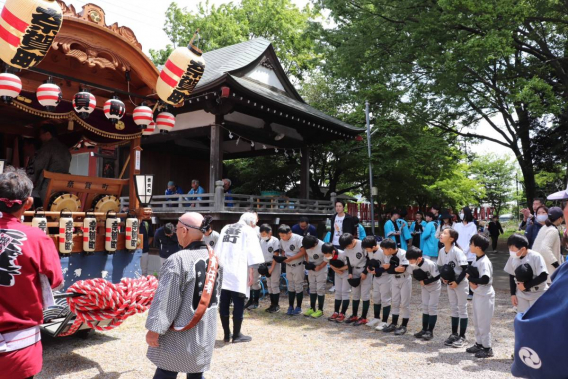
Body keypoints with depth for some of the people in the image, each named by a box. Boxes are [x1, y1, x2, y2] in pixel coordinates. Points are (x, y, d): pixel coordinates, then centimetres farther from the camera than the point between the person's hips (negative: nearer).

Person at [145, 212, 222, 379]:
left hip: (181, 332, -6)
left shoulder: (178, 260, -21)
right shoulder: (215, 259, 1)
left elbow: (166, 299, -20)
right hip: (206, 331, 6)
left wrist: (154, 329, -12)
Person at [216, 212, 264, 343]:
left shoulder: (226, 228, 18)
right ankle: (237, 335, 12)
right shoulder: (249, 231, 2)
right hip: (238, 273, -5)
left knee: (224, 305, 9)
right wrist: (251, 273, -3)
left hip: (222, 272, 5)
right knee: (238, 305, 4)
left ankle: (226, 334, 18)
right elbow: (251, 254, -5)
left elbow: (217, 251, 18)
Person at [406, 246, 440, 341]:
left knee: (432, 307, -5)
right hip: (425, 287, 6)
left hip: (435, 287, -6)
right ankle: (424, 329, 16)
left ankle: (430, 331, 2)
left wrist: (425, 281, -25)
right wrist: (421, 281, -14)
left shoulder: (430, 264, -34)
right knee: (425, 307, 9)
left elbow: (437, 276, -26)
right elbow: (416, 275, 1)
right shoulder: (413, 265, -16)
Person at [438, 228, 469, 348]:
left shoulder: (457, 251, -22)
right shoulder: (441, 251, 0)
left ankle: (462, 337, 11)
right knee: (453, 308, 14)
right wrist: (442, 277, -5)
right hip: (450, 283, 7)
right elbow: (441, 266, 11)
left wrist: (457, 282, -19)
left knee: (462, 308, 3)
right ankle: (454, 334, 24)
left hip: (460, 283, -7)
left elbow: (465, 268, -21)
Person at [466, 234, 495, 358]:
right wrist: (472, 282, -8)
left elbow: (485, 280, -31)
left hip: (485, 296, -9)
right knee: (477, 321, 18)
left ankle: (487, 348, 13)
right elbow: (471, 272, 13)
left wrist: (470, 278, -18)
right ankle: (479, 344, 31)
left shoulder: (484, 262, -23)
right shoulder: (476, 260, 7)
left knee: (483, 323, 1)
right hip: (477, 294, 9)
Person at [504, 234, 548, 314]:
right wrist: (513, 294, 3)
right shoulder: (512, 258, -8)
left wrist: (526, 285, -20)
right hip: (521, 294, 4)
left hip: (538, 294, -4)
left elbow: (543, 276, -22)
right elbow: (512, 276, 4)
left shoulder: (536, 257, -22)